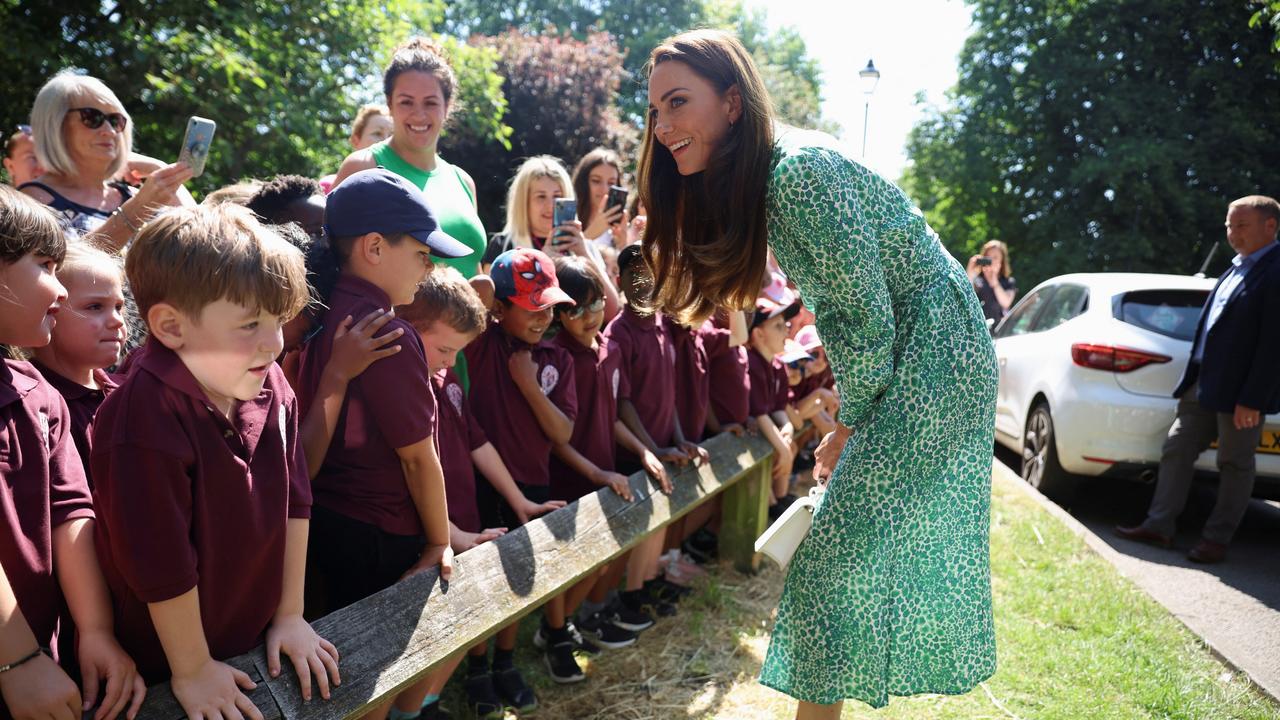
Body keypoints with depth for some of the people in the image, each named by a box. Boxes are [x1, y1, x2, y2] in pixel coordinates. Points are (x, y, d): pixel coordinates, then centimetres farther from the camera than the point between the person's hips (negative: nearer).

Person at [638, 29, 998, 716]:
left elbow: (868, 317, -22)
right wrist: (845, 418, 9)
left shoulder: (799, 170, -25)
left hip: (929, 359, -9)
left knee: (841, 547, -6)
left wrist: (847, 427, -9)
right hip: (899, 365, 9)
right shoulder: (761, 177, 5)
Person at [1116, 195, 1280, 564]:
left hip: (1239, 391, -9)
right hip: (1203, 382, 9)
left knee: (1235, 465, 5)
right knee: (1176, 450, 8)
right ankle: (1159, 526, 15)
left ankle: (1217, 539, 16)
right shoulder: (1237, 267, 15)